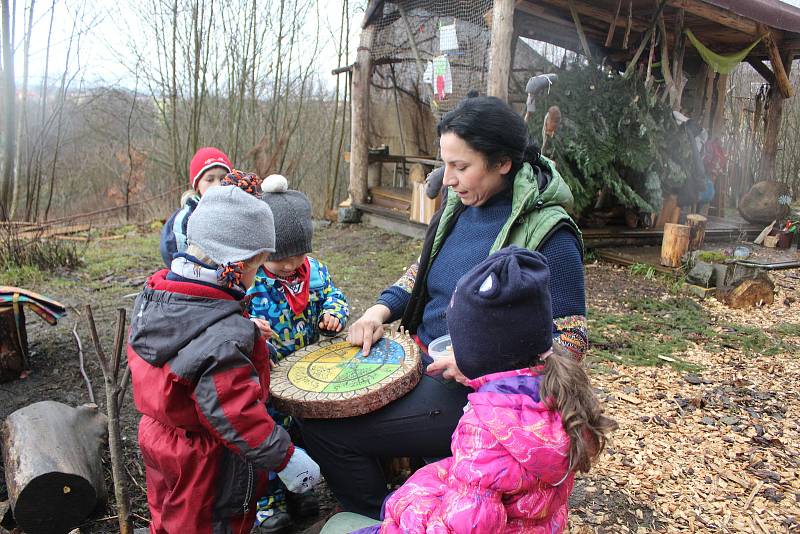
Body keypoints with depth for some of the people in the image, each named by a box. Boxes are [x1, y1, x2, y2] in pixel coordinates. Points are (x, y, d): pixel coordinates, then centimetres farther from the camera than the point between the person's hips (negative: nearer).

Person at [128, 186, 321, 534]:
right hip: (206, 467, -7)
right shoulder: (224, 336, -35)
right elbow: (237, 415, -32)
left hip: (158, 436, 8)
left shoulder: (152, 295, -8)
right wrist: (286, 459, -22)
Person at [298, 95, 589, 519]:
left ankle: (380, 517, 16)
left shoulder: (549, 233, -18)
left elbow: (570, 340, -16)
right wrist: (380, 310, -2)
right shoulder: (458, 206, 3)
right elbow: (421, 272, 16)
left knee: (325, 428, -13)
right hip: (420, 361, 8)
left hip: (473, 390, -8)